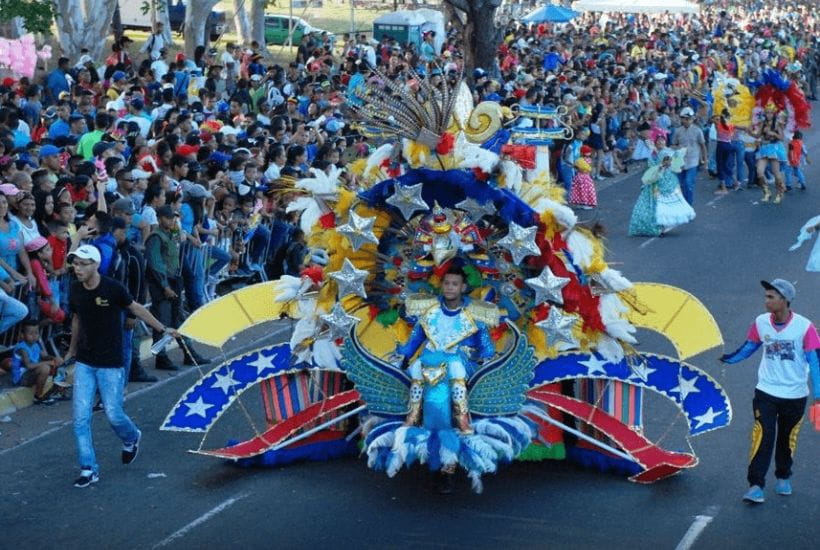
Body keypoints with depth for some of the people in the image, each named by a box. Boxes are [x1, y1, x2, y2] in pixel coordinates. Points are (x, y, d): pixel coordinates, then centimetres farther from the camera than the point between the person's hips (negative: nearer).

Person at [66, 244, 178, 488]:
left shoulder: (113, 288, -15)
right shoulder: (75, 290, -2)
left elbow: (136, 309, 0)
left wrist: (163, 328, 5)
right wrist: (72, 349, 24)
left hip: (110, 364, -4)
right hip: (84, 362, 4)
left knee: (113, 414, -1)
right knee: (80, 417, -3)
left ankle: (131, 438, 34)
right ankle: (89, 469, 7)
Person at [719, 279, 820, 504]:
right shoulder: (761, 322, -6)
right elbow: (747, 349, 7)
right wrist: (725, 358, -5)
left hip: (794, 395, -1)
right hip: (766, 392, 1)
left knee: (787, 439, 14)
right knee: (762, 437, -9)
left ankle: (783, 477, 36)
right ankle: (756, 485, -7)